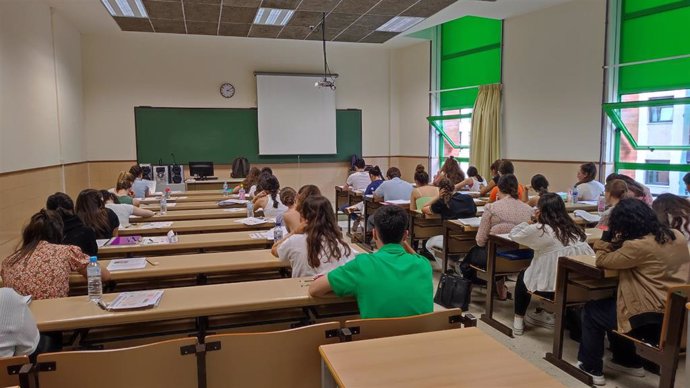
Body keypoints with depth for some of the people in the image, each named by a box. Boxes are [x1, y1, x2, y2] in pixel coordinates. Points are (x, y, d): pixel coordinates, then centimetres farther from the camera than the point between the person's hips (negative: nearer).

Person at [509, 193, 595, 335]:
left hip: (552, 288, -5)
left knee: (522, 276, 26)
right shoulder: (574, 229, 3)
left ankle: (518, 321, 34)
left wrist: (531, 221, 9)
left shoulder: (540, 229, -13)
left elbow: (513, 234, -1)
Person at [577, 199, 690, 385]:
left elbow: (602, 260, -12)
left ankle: (592, 369, 22)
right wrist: (618, 244, 9)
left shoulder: (638, 246, -23)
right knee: (612, 302, 29)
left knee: (591, 311, 12)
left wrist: (607, 239, -2)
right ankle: (629, 362, 39)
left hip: (652, 316, -8)